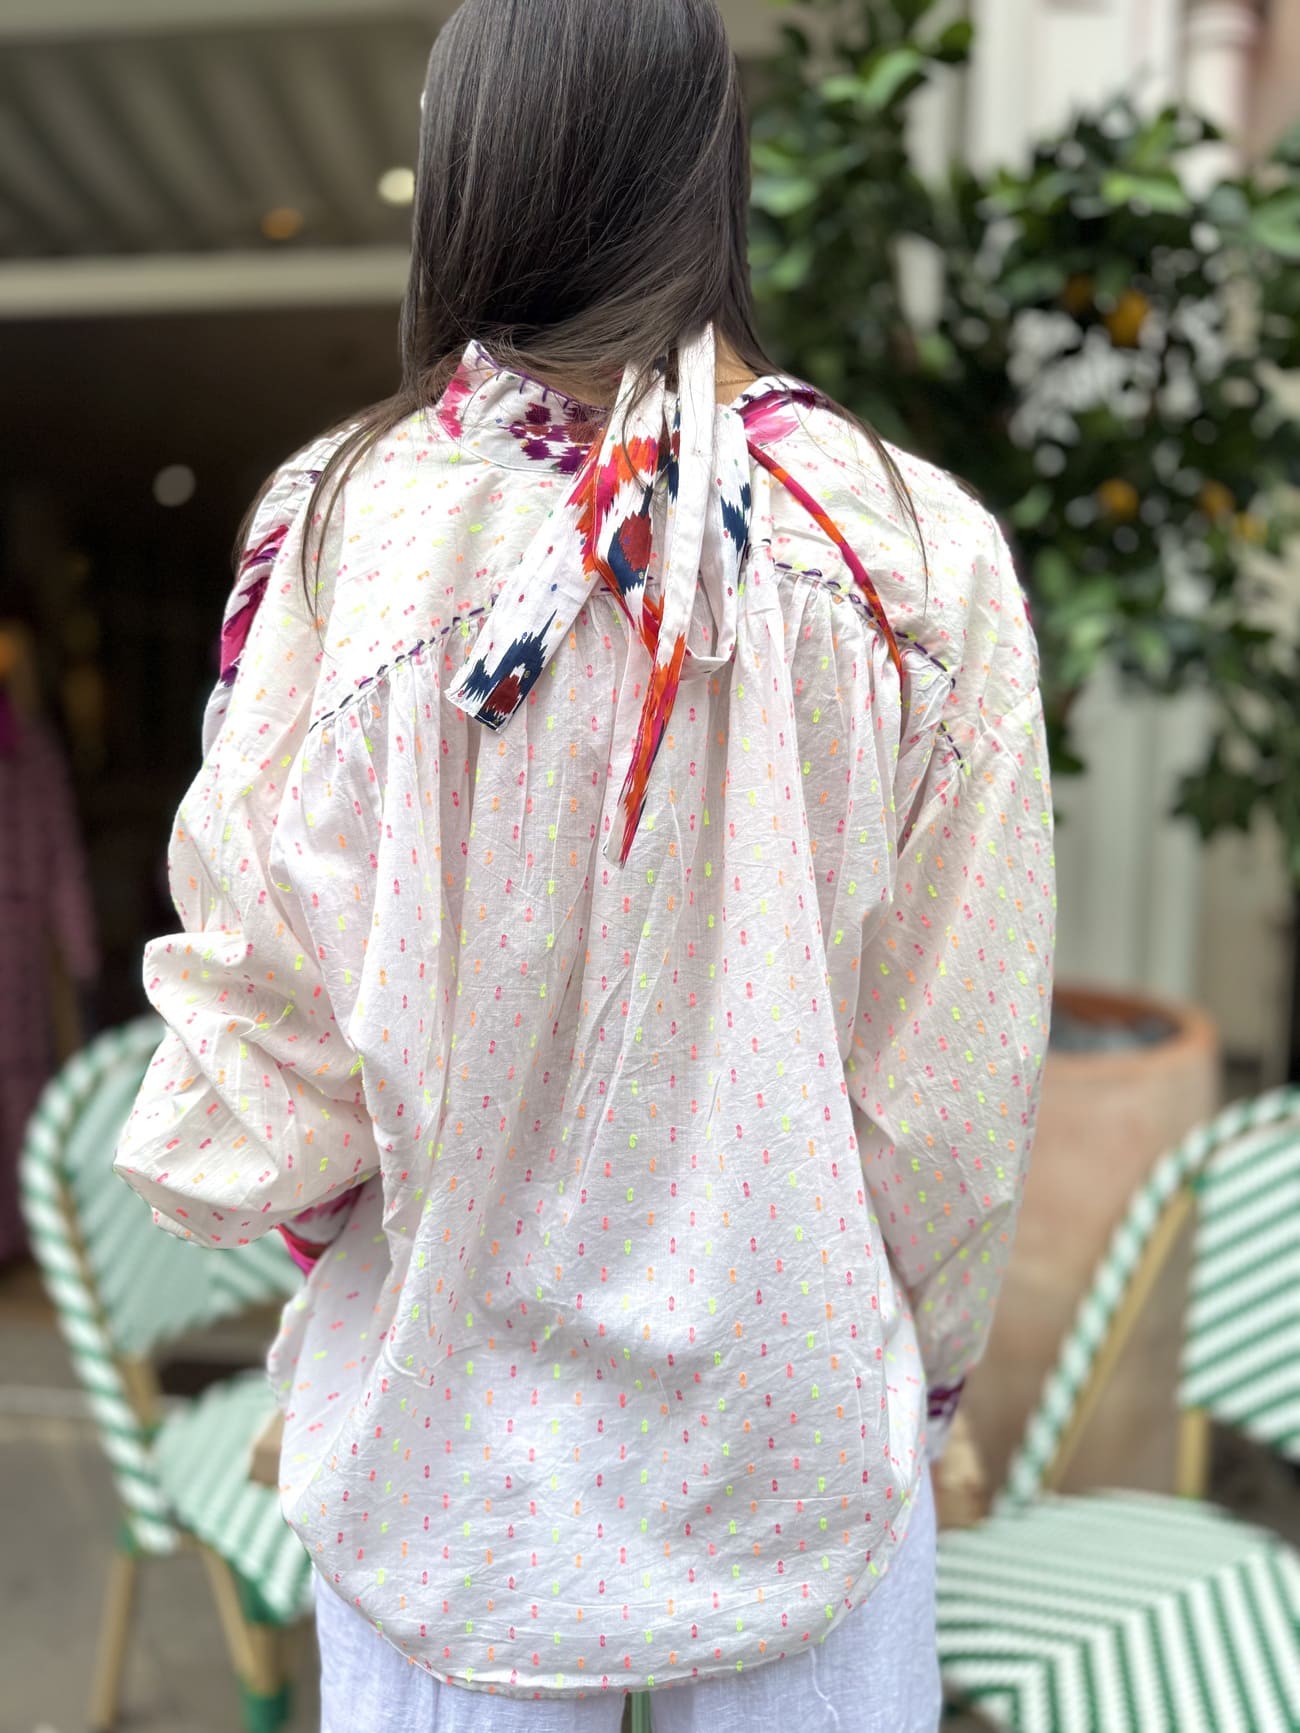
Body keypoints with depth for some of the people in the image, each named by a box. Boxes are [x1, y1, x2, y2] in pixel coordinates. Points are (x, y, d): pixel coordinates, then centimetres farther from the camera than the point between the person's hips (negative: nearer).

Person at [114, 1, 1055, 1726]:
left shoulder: (342, 530, -17)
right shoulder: (926, 558, -15)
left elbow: (270, 1030, -13)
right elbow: (957, 1071, -9)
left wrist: (254, 1175, 10)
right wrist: (920, 1361, 9)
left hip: (449, 1436, 0)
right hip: (795, 1434, 1)